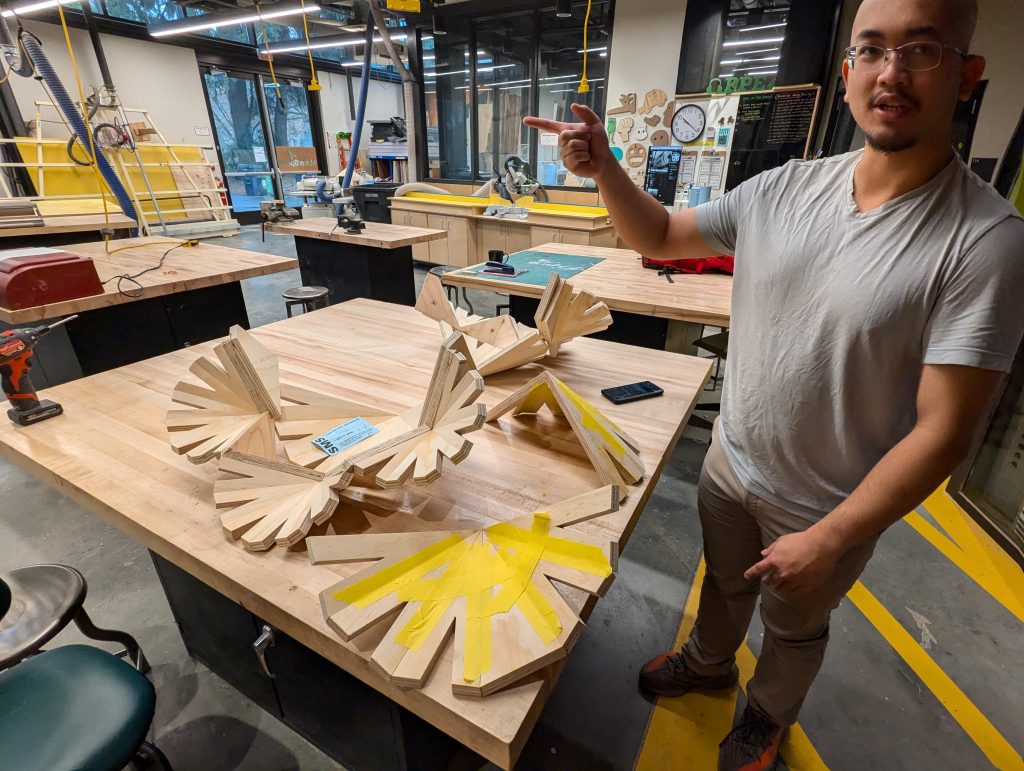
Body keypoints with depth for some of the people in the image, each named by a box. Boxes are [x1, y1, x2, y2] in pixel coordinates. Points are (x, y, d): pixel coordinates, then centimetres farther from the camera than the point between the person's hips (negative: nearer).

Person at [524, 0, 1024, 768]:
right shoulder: (785, 188, -8)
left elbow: (943, 432, -21)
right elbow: (659, 235, 1)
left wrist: (827, 539, -18)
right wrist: (604, 169, -17)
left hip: (827, 506, -3)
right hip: (729, 463, 4)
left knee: (795, 627, 26)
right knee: (724, 582, 30)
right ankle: (708, 661, 62)